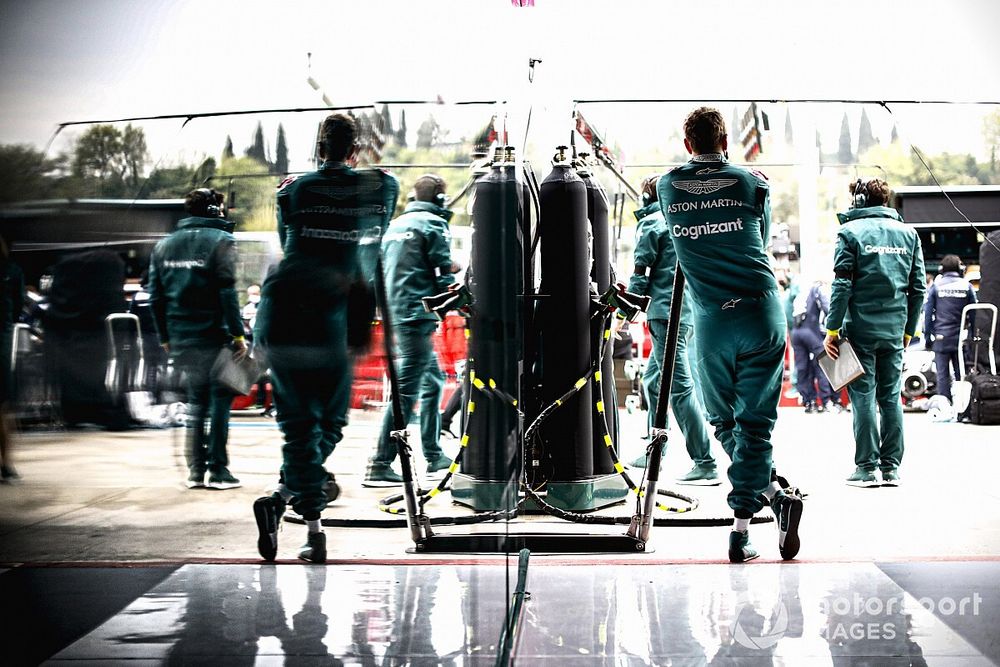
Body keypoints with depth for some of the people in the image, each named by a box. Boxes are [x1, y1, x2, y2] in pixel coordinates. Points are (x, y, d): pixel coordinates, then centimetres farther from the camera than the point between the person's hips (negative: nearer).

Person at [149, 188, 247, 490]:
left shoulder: (164, 245, 12)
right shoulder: (220, 240, -6)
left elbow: (156, 296, 11)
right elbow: (227, 292, -14)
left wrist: (165, 337, 17)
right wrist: (237, 334, -11)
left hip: (180, 340, 6)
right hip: (213, 336, -6)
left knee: (196, 399, 15)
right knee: (220, 398, 2)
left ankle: (195, 469, 12)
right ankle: (217, 469, 0)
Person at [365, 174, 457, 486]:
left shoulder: (395, 225, 17)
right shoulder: (434, 225, -6)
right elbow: (444, 277, -11)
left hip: (397, 315, 9)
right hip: (419, 316, -9)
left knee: (433, 379, 21)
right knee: (407, 390, -11)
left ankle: (434, 455, 26)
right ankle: (380, 465, -15)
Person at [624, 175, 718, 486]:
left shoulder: (651, 223, -4)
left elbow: (641, 273, -6)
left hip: (666, 312, -8)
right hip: (689, 312, 8)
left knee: (680, 387, -12)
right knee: (652, 380, 21)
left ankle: (705, 464, -17)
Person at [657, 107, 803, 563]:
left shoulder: (667, 186, 5)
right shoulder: (753, 183, 2)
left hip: (711, 320, 0)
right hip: (762, 312, 0)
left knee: (724, 422, 15)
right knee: (753, 423, 2)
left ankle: (773, 492, 1)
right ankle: (741, 529, -5)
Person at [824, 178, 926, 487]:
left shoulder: (850, 232, -4)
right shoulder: (908, 233, 9)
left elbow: (842, 285, -10)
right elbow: (918, 288, 8)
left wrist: (832, 329, -6)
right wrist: (908, 329, 16)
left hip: (860, 326, -4)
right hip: (895, 329, 4)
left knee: (863, 396, 0)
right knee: (891, 397, 9)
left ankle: (867, 468, 0)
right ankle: (891, 467, 10)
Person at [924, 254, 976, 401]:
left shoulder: (936, 286, 2)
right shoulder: (966, 286, 3)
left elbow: (928, 313, 1)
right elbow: (974, 314, 4)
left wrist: (927, 337, 6)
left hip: (941, 338, -1)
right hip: (961, 338, 1)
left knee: (943, 375, 2)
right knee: (961, 374, 8)